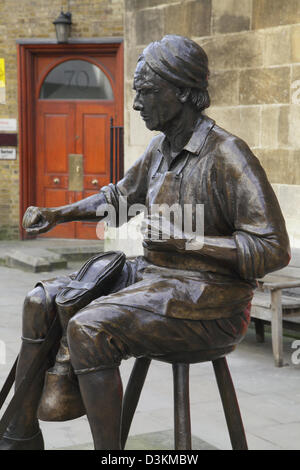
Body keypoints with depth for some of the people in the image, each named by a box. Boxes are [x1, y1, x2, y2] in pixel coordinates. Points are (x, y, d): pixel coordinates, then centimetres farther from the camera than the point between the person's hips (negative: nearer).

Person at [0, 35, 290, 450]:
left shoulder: (227, 157, -18)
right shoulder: (162, 147, 9)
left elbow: (273, 250, -22)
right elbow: (120, 196, 26)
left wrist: (183, 241, -24)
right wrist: (56, 215, 12)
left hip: (206, 301, -9)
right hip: (153, 275, 9)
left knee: (88, 330, -29)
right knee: (41, 303, 3)